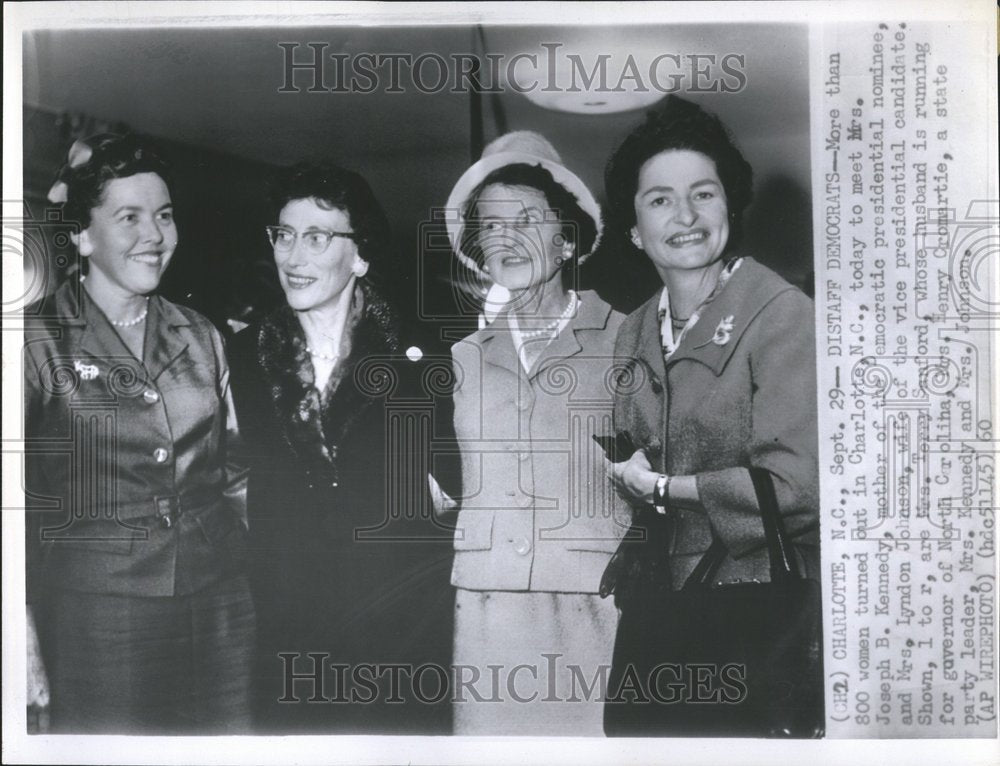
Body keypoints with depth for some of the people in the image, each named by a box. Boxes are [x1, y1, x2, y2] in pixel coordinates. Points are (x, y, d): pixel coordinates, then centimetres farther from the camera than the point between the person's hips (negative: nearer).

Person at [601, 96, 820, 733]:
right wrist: (627, 466, -3)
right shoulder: (635, 333, 7)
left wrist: (662, 486, -12)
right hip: (661, 602, 7)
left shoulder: (784, 317, -17)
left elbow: (798, 486, -24)